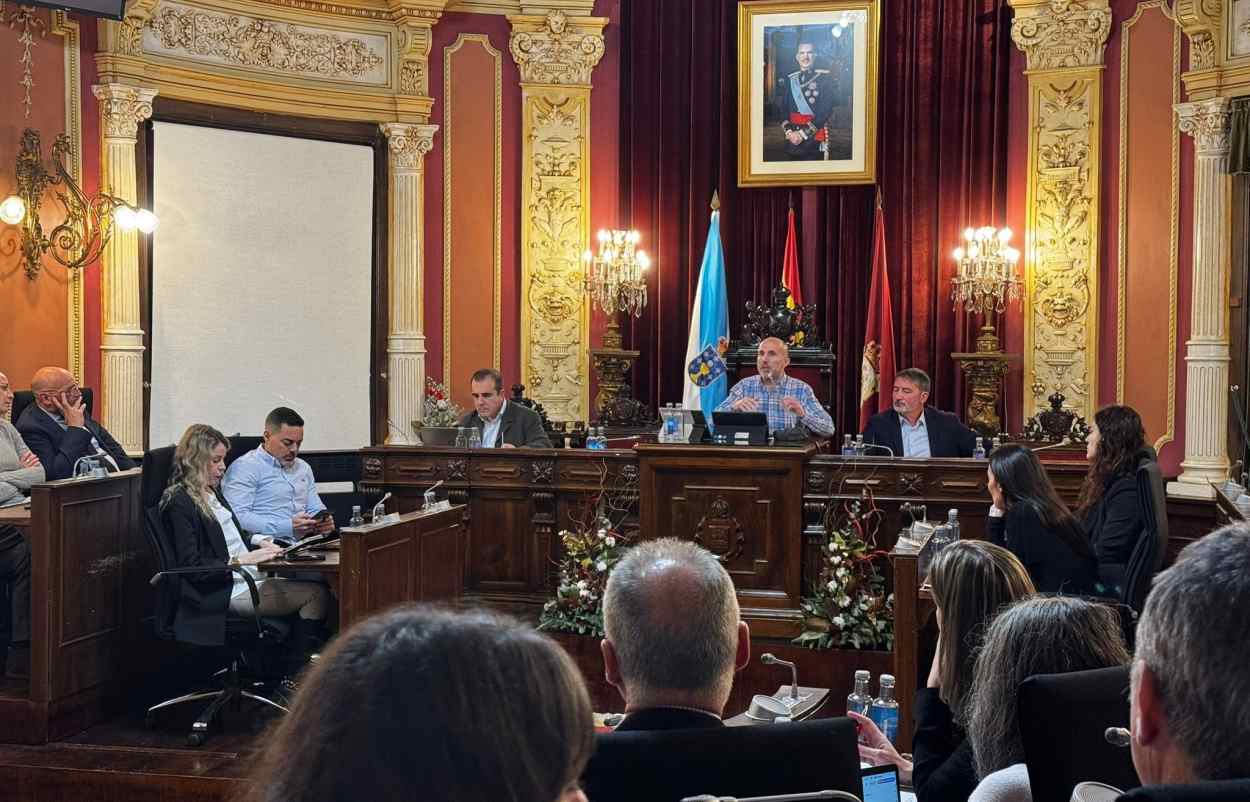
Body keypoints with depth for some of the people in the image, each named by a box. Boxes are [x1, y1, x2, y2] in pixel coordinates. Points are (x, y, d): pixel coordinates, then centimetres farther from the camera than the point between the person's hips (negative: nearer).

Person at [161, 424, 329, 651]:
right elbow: (191, 567, -17)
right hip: (227, 591, -9)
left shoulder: (211, 491, 16)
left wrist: (260, 541, 7)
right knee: (316, 594, -18)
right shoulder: (179, 502, -12)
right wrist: (241, 560, -21)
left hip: (250, 576, 9)